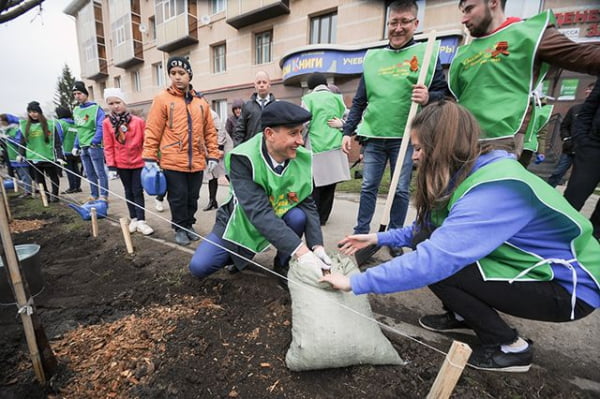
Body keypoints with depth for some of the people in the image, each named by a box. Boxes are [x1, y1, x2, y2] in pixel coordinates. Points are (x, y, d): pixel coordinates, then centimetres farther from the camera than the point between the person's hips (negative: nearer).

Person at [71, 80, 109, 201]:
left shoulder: (96, 108, -6)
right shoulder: (76, 110, 16)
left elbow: (101, 127, -14)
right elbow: (79, 130, 21)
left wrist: (94, 142, -20)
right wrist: (76, 145, 17)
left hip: (94, 146, -8)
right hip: (82, 147, 8)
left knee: (100, 172, -4)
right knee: (89, 174, 12)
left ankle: (103, 196, 3)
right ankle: (94, 195, 21)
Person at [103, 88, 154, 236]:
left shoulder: (138, 121, -6)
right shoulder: (107, 123, -2)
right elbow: (108, 147, 0)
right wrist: (111, 166, -3)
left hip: (138, 162, -1)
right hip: (122, 164, 2)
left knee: (138, 191, 1)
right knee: (129, 191, 11)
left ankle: (141, 221, 4)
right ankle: (134, 219, 20)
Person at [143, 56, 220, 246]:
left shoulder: (201, 102, 10)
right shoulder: (163, 99, -1)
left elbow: (210, 132, 11)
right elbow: (152, 131, -3)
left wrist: (212, 156, 6)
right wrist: (149, 158, -7)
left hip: (197, 162, 3)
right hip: (173, 162, -3)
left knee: (192, 197, 13)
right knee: (178, 198, 4)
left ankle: (189, 225, 32)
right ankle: (180, 229, 24)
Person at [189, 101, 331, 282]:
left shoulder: (302, 159, -17)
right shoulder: (242, 158, -30)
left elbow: (308, 204, -16)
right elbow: (258, 212, -38)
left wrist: (317, 247, -31)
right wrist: (301, 251, -45)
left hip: (280, 220, 3)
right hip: (241, 222, -2)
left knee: (299, 216, -28)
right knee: (198, 267, -12)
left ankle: (282, 264, 0)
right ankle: (240, 253, 19)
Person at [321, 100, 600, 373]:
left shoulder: (495, 190, -32)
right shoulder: (470, 172, -3)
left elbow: (433, 260, -40)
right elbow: (430, 230, 5)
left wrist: (356, 283, -32)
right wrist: (379, 238, -1)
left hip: (568, 285, -8)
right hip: (533, 265, 8)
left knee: (437, 265, -24)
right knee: (425, 238, -6)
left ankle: (511, 347, 1)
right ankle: (463, 316, 15)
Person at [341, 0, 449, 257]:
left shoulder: (427, 53, 5)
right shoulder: (372, 57, 12)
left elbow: (443, 92, 3)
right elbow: (359, 100, 12)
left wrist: (428, 97, -20)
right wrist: (348, 131, 5)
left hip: (406, 137, -2)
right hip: (373, 136, 2)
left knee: (401, 190, 4)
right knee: (368, 187, 4)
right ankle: (361, 233, 17)